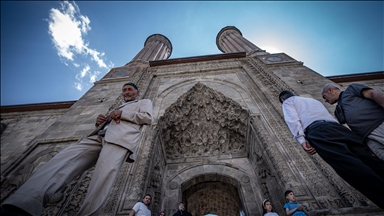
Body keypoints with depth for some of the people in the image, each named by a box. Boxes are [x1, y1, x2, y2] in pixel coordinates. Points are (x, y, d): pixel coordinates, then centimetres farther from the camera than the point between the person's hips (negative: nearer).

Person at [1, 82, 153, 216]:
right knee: (63, 160, -18)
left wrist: (123, 113, -2)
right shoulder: (117, 107, 43)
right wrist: (100, 122, 13)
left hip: (119, 137, -6)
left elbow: (148, 118, 3)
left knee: (104, 175, -30)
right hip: (99, 136, 7)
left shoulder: (144, 102, 24)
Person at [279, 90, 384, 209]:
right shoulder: (313, 100, 44)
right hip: (337, 126, 7)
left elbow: (292, 119, 1)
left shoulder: (287, 102, 21)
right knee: (368, 158, -5)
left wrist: (301, 139, -9)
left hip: (317, 130, -7)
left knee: (348, 163, -22)